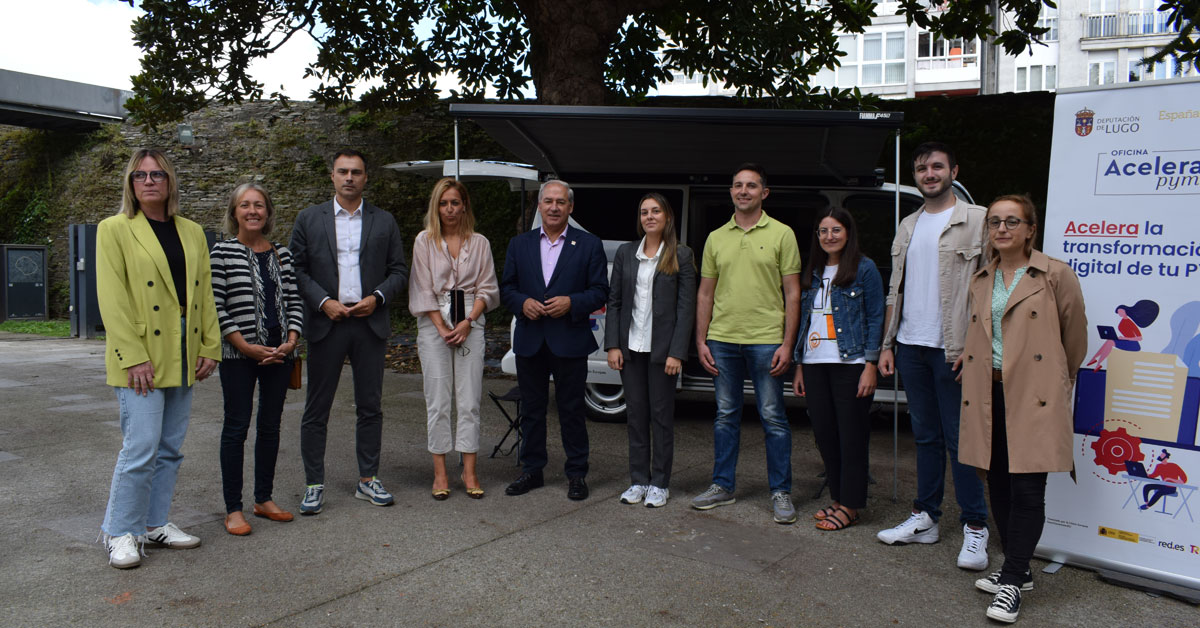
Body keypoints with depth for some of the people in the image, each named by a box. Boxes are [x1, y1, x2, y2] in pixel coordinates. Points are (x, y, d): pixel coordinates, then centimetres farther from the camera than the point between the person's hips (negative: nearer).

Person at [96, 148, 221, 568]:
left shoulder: (192, 233, 13)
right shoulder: (114, 230, -2)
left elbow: (205, 294, 12)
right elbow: (112, 298, -9)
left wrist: (210, 346, 4)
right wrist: (132, 357, -16)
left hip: (183, 357, 6)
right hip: (141, 359, -5)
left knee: (170, 448, 11)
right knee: (141, 448, -7)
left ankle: (156, 522, 24)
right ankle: (120, 532, 9)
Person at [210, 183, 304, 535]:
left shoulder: (282, 254, 9)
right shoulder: (223, 253, -3)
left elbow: (294, 301, 9)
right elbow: (216, 307, -7)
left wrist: (291, 342, -5)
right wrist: (246, 346, -13)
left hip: (279, 352, 4)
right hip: (238, 354, -4)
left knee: (271, 426, 10)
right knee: (237, 426, 0)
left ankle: (264, 499, 23)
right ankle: (233, 509, 9)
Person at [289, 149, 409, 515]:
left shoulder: (384, 222, 9)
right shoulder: (309, 220, 7)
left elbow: (399, 270, 8)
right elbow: (296, 269, 3)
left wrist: (377, 297, -8)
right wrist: (323, 302, -10)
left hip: (370, 323, 1)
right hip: (326, 323, -1)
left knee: (370, 406, 8)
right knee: (316, 409, 2)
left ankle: (368, 479, 20)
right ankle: (314, 485, 13)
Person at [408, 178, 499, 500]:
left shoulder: (479, 243, 9)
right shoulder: (424, 241, 6)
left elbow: (487, 287, 6)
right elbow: (423, 289, 1)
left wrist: (467, 322, -8)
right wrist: (442, 328, -8)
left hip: (470, 324, 1)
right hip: (434, 324, -1)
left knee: (469, 401, 0)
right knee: (438, 401, 0)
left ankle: (469, 472, 7)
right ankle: (440, 473, 7)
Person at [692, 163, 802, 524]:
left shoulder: (781, 234, 1)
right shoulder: (716, 238, 11)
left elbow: (792, 293, -1)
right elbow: (705, 294, 13)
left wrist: (787, 344, -8)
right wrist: (701, 340, 5)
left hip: (766, 341, -3)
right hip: (722, 340, 4)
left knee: (773, 417, 2)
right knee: (726, 416, 11)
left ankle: (781, 492, 13)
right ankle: (723, 487, 22)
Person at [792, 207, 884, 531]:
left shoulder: (864, 268, -2)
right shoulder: (812, 273, 15)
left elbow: (875, 319, -5)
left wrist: (870, 365, -11)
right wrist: (799, 366, 12)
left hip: (850, 363, -6)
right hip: (815, 364, 6)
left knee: (851, 435, -1)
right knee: (824, 433, 8)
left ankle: (850, 506, 8)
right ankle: (838, 497, 21)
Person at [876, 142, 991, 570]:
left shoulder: (976, 221, -2)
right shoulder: (908, 227, 17)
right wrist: (887, 343, 13)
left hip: (952, 349, -6)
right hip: (911, 346, 6)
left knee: (960, 438, -1)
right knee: (925, 435, 13)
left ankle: (975, 527, 9)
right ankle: (924, 518, 21)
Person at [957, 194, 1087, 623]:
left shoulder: (1056, 275, -3)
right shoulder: (981, 281, 13)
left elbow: (1075, 338, 4)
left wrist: (1054, 383, 12)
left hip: (1035, 396, -5)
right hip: (990, 394, 6)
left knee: (1027, 488, -5)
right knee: (999, 486, 10)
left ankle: (1011, 582, 4)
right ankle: (1018, 571, 24)